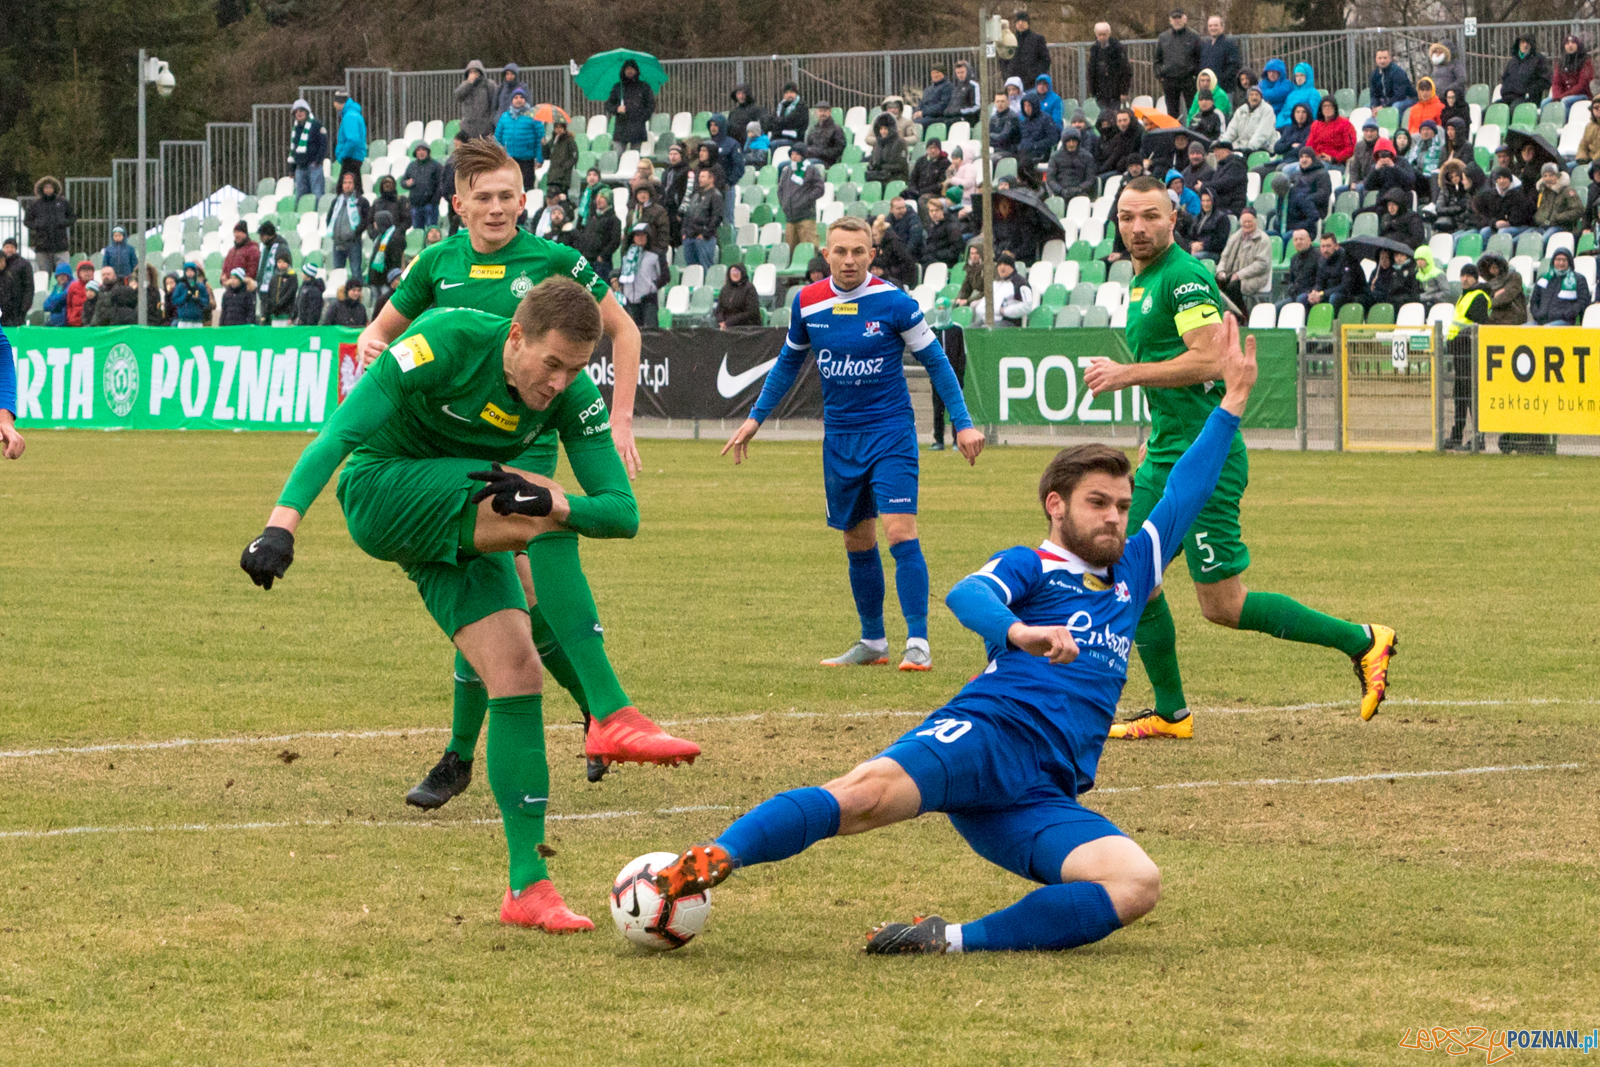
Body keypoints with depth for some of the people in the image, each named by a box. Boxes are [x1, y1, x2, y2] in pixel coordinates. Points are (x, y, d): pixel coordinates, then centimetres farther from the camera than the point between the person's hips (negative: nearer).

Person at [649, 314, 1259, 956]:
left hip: (1042, 799, 5)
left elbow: (1184, 495, 41)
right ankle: (711, 861, -46)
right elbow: (967, 595, -9)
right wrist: (1018, 632, -31)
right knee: (871, 790, -36)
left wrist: (1233, 397, 40)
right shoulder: (1030, 567, 14)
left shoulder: (1131, 575, 32)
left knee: (1138, 884, -25)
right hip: (988, 734, -5)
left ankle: (957, 942, -29)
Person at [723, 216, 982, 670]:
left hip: (890, 431, -5)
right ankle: (872, 642, 24)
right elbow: (789, 362, 17)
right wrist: (755, 418, 19)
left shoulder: (894, 303, -11)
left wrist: (962, 423, -5)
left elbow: (935, 361, -2)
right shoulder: (807, 304, 0)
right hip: (839, 436, 5)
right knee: (857, 541, 11)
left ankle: (918, 643, -13)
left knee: (900, 532, -15)